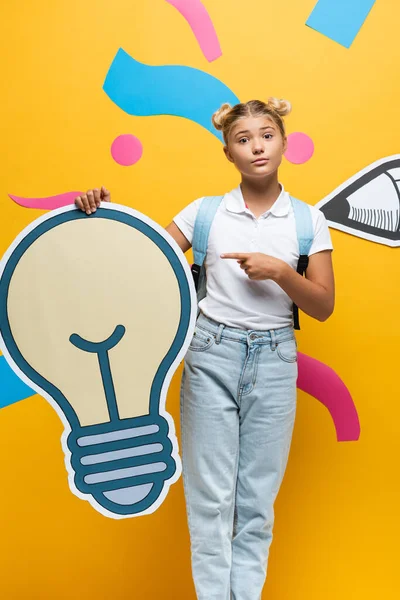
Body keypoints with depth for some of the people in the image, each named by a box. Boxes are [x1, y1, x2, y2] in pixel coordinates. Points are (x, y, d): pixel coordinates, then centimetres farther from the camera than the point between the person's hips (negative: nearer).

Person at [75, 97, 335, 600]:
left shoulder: (308, 220, 3)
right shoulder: (205, 211, 2)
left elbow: (323, 307, 2)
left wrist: (279, 270, -14)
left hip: (274, 360, 1)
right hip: (211, 355, 0)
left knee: (258, 497, 8)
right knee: (211, 494, 3)